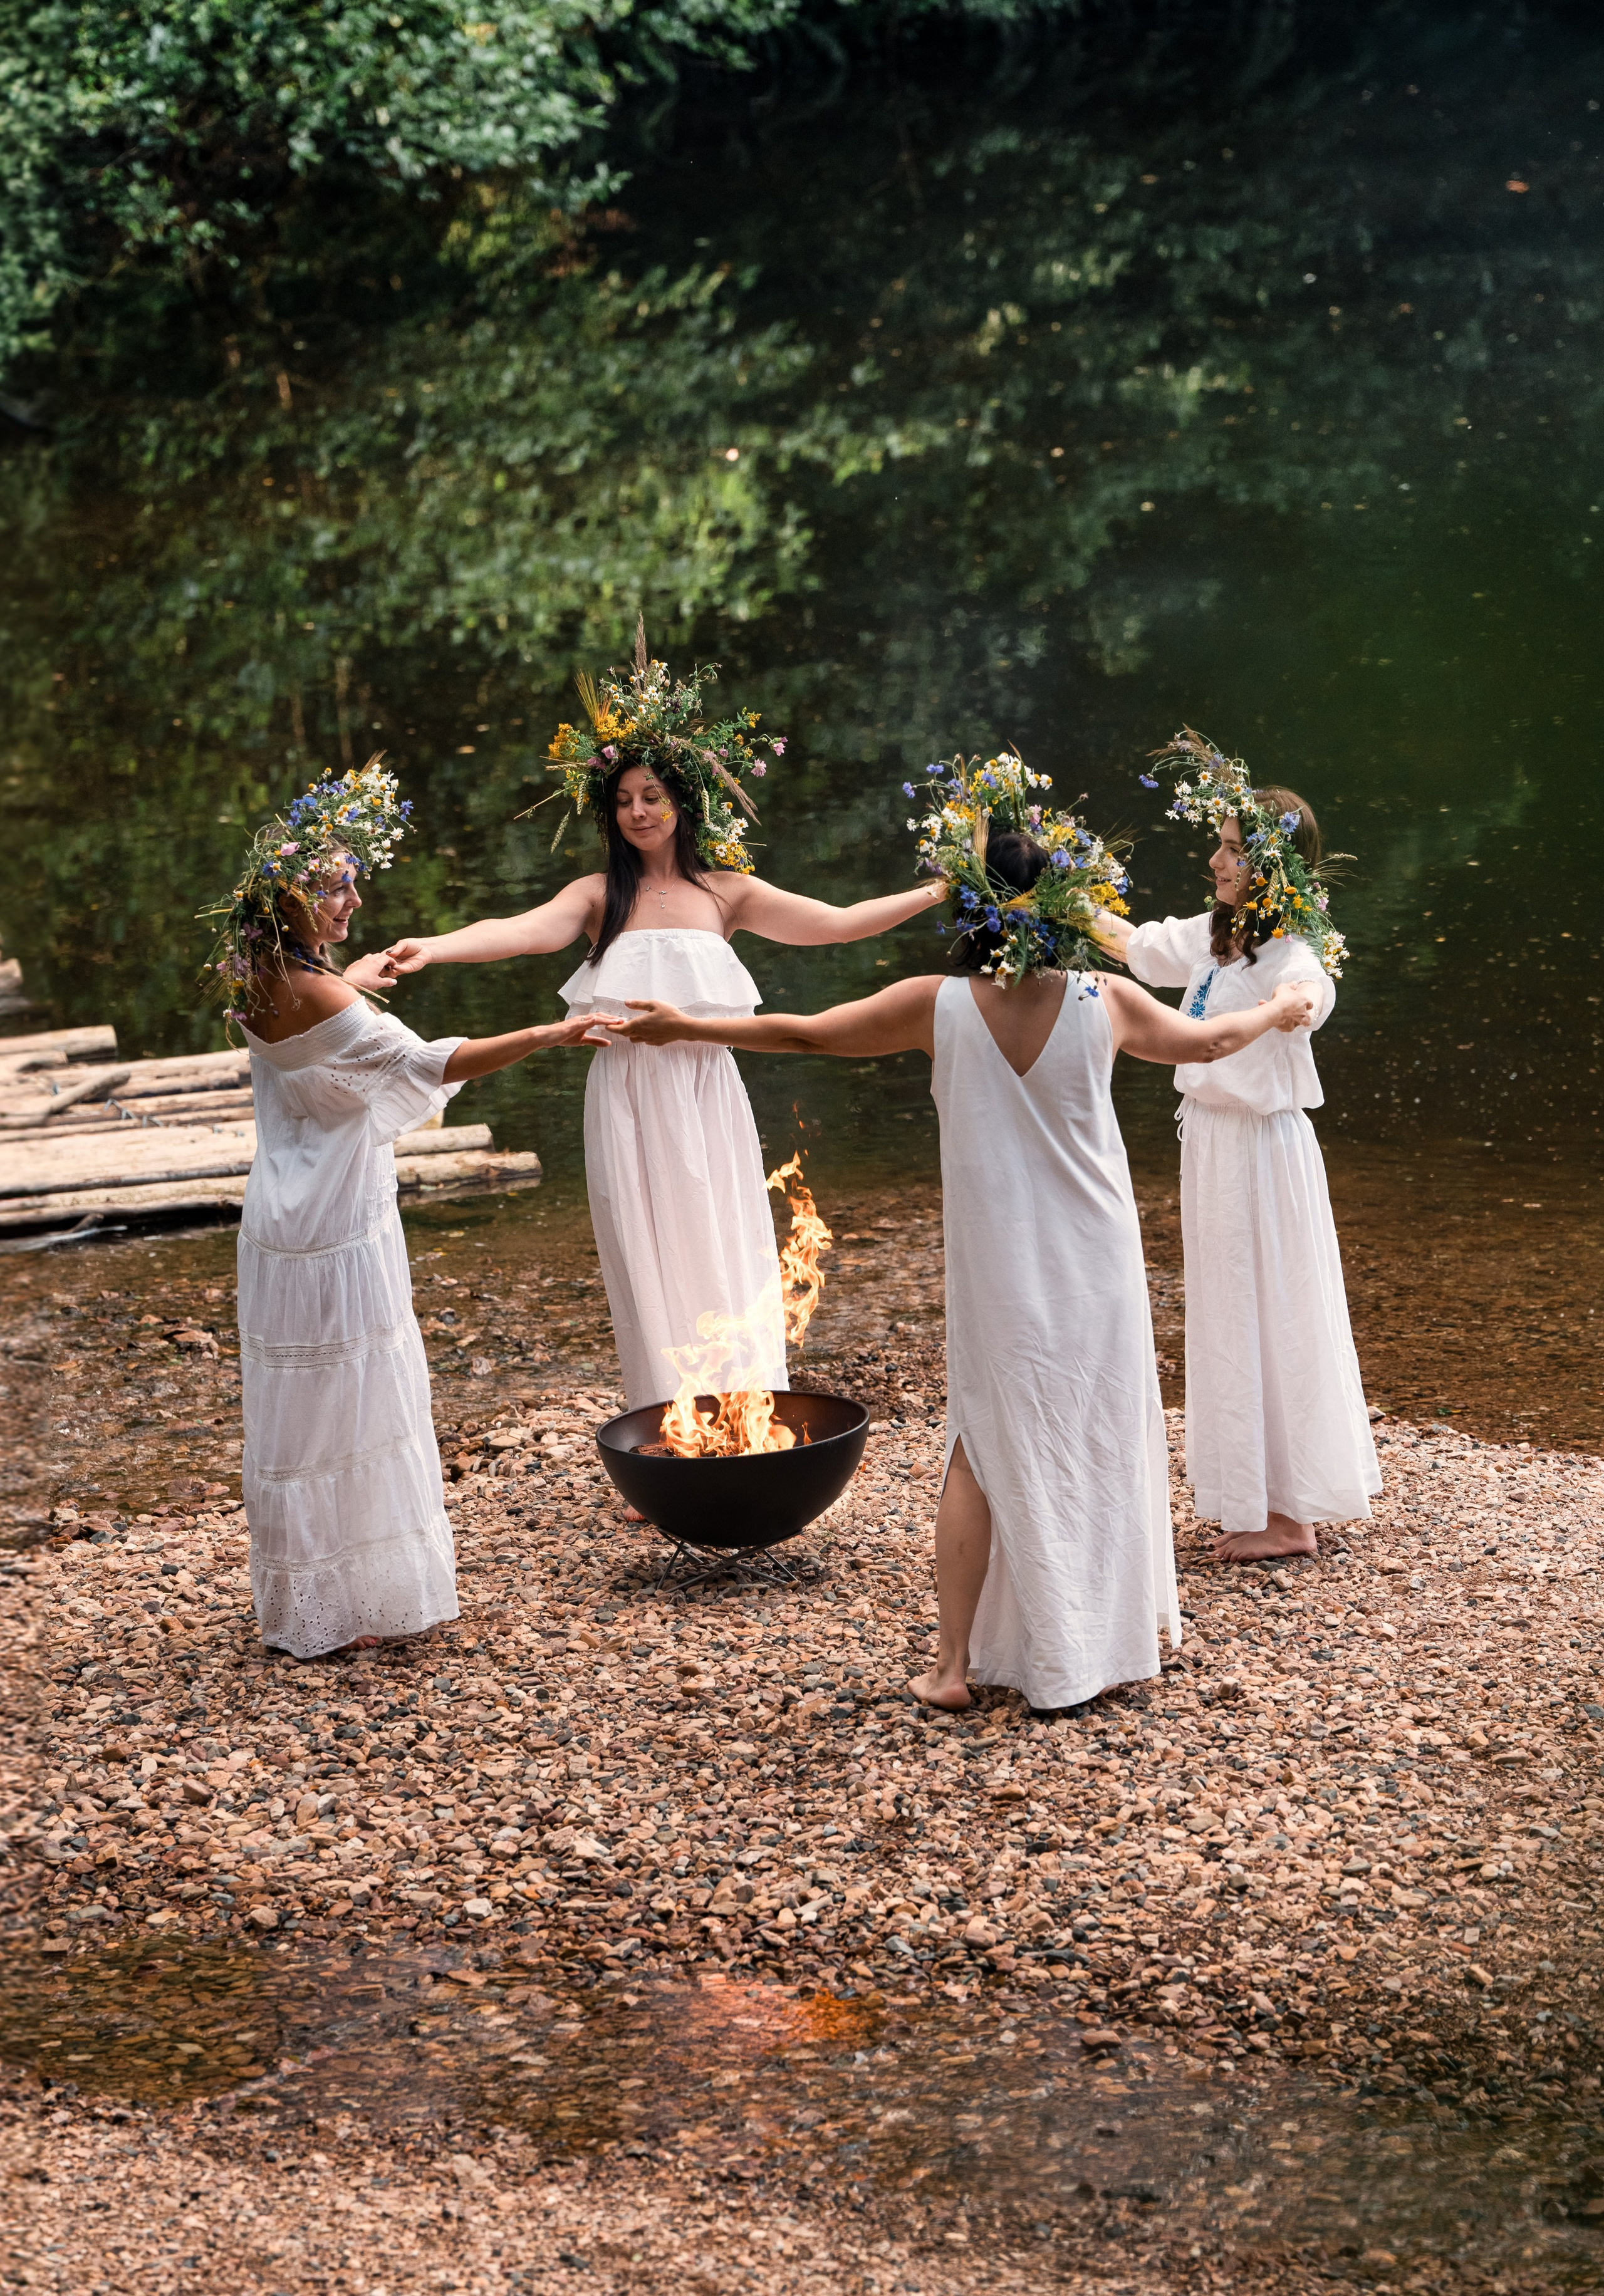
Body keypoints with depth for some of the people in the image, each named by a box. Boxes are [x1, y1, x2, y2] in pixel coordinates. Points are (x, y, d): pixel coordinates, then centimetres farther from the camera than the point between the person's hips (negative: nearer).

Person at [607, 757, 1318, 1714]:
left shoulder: (940, 1005, -13)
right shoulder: (1107, 1002, -10)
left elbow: (807, 1032, -4)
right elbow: (1208, 1039, 9)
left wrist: (688, 1026, 10)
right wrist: (1280, 1010, 30)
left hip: (997, 1269, 0)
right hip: (1097, 1266, 0)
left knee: (986, 1450, 11)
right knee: (1104, 1438, 16)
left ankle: (957, 1662, 10)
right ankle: (1120, 1633, 28)